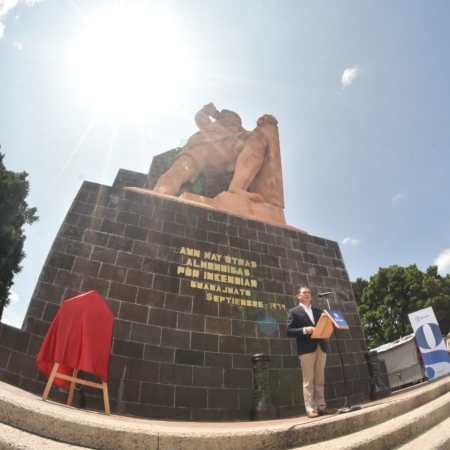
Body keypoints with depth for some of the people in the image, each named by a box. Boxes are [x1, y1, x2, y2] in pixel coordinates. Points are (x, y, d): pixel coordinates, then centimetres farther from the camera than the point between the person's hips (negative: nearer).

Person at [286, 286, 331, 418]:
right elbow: (289, 331, -5)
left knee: (320, 380, 9)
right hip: (306, 349, -5)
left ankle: (321, 406, 15)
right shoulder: (294, 312, 3)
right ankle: (310, 409, 3)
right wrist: (304, 330, -17)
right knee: (308, 380, -2)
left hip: (321, 347, 5)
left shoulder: (318, 311, 19)